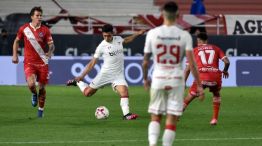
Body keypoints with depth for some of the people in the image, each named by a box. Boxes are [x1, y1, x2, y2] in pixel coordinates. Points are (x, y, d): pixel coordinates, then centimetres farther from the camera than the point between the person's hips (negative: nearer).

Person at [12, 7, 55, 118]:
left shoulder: (45, 30, -1)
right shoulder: (24, 29, 1)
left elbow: (51, 45, -2)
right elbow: (17, 41, 16)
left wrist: (50, 52, -24)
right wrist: (15, 55, 9)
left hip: (42, 63, 1)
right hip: (29, 62, -1)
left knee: (42, 88, 6)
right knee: (31, 84, -24)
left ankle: (41, 109, 26)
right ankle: (34, 95, 12)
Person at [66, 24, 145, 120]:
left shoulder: (118, 39, 2)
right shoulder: (101, 46, -10)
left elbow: (126, 40, 29)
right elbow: (92, 63, -6)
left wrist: (138, 33, 23)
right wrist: (82, 76, -10)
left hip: (118, 74, 3)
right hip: (105, 73, -3)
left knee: (124, 92, -21)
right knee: (87, 93, 2)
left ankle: (126, 114, -19)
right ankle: (77, 82, 30)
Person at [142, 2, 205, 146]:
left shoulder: (152, 33, -4)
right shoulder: (184, 35, -6)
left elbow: (145, 61, 2)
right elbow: (191, 62, -11)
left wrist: (145, 79, 19)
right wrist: (199, 85, -7)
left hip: (158, 80, 1)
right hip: (176, 81, -1)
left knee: (155, 117, 12)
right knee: (172, 119, 5)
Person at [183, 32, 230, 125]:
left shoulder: (195, 50, 16)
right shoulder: (215, 48, 19)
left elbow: (188, 69, 12)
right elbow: (227, 62, 8)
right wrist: (225, 71, 28)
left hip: (201, 77, -2)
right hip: (215, 77, 2)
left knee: (190, 97, 11)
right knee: (216, 95, 30)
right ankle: (214, 119, 22)